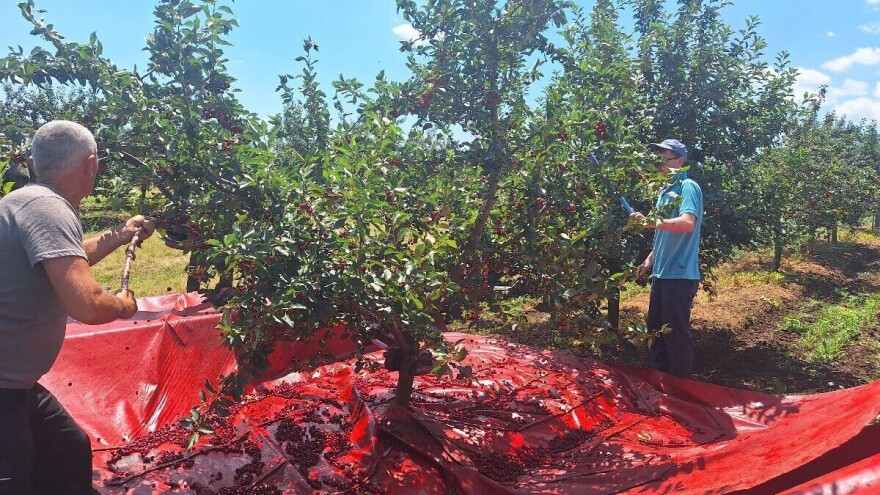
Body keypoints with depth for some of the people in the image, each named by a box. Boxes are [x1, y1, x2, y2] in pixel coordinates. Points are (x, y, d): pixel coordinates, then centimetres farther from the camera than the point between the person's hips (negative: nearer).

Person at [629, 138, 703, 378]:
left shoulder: (687, 187, -11)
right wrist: (650, 259, 18)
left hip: (679, 275, -9)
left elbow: (687, 223, -29)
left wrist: (653, 222, -41)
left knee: (676, 335, -1)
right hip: (661, 273, 9)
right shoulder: (665, 190, 16)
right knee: (655, 330, 16)